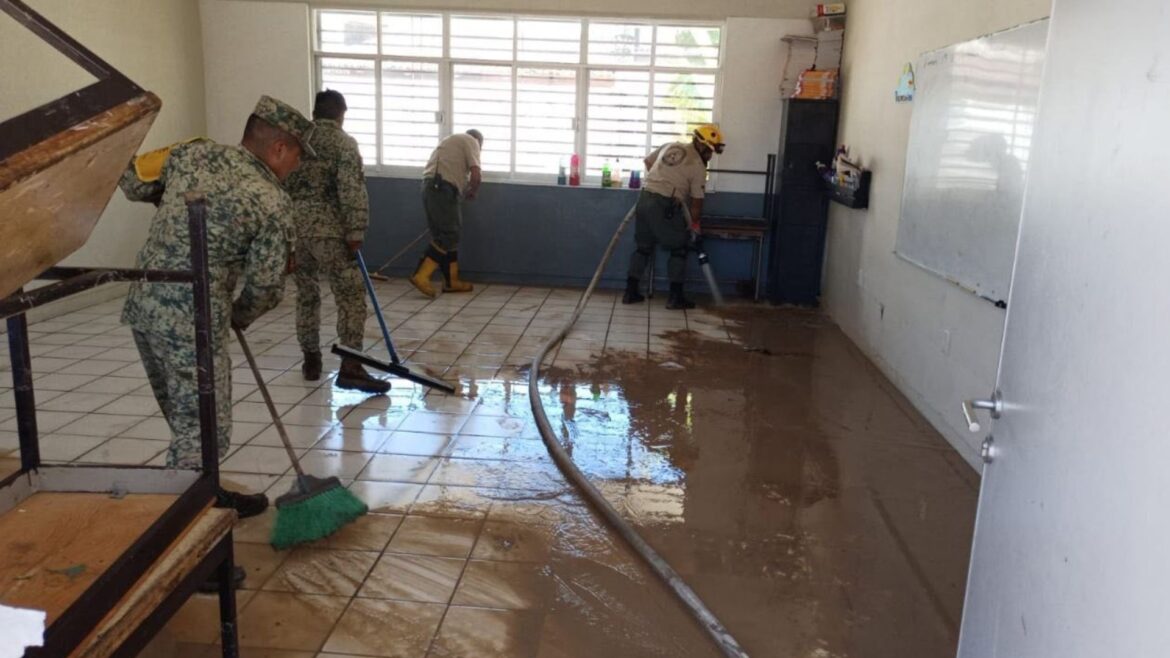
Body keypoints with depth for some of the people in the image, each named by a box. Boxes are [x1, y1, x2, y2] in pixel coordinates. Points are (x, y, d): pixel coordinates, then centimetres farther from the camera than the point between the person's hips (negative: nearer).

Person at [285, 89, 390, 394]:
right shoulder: (344, 143, -4)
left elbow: (281, 185, 16)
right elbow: (353, 192, -15)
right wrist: (355, 233, -13)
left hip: (292, 227, 6)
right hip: (327, 230, -6)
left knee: (306, 294, 16)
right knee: (351, 295, -4)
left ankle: (311, 361, 22)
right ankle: (350, 367, -12)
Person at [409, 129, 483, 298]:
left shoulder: (454, 140, 32)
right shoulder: (471, 141, 5)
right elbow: (476, 174, -7)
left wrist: (464, 191, 27)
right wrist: (472, 192, 10)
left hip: (431, 187, 9)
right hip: (441, 188, -9)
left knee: (448, 234, 12)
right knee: (448, 235, -9)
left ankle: (451, 281, 15)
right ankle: (421, 276, -16)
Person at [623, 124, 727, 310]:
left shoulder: (670, 146, 15)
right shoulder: (698, 166, -3)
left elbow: (647, 161, 29)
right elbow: (696, 201, -2)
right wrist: (694, 224, 11)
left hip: (644, 198, 7)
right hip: (665, 206, -7)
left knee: (642, 247, 16)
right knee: (679, 249, 8)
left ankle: (630, 292, 18)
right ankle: (675, 297, 8)